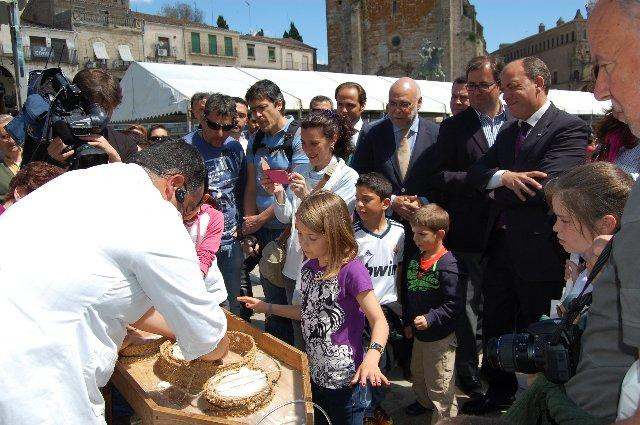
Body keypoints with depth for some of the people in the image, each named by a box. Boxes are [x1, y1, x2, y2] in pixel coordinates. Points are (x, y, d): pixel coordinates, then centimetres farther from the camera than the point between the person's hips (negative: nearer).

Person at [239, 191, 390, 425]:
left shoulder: (351, 271, -22)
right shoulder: (309, 268, 1)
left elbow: (379, 321, -23)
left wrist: (372, 357, -41)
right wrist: (267, 307, 12)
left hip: (346, 380, -7)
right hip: (316, 375, 7)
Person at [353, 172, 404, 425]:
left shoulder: (398, 232, -5)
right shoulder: (352, 235, -15)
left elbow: (399, 270, 8)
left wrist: (398, 305, 10)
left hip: (388, 308, 3)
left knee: (379, 361, 19)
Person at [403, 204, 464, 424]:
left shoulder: (448, 265, -22)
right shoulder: (414, 260, 3)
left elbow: (453, 304, -23)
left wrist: (430, 319, -29)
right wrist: (408, 321, 14)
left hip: (440, 337, -8)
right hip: (418, 333, 9)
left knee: (439, 383, 4)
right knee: (418, 373, 28)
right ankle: (424, 401, 52)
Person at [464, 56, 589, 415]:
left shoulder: (569, 128, -11)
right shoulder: (508, 131, 12)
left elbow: (547, 185, -25)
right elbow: (476, 173, 1)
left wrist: (498, 188, -11)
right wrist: (504, 177, -20)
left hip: (539, 250, -7)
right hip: (501, 246, 7)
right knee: (496, 324, 19)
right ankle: (500, 389, 39)